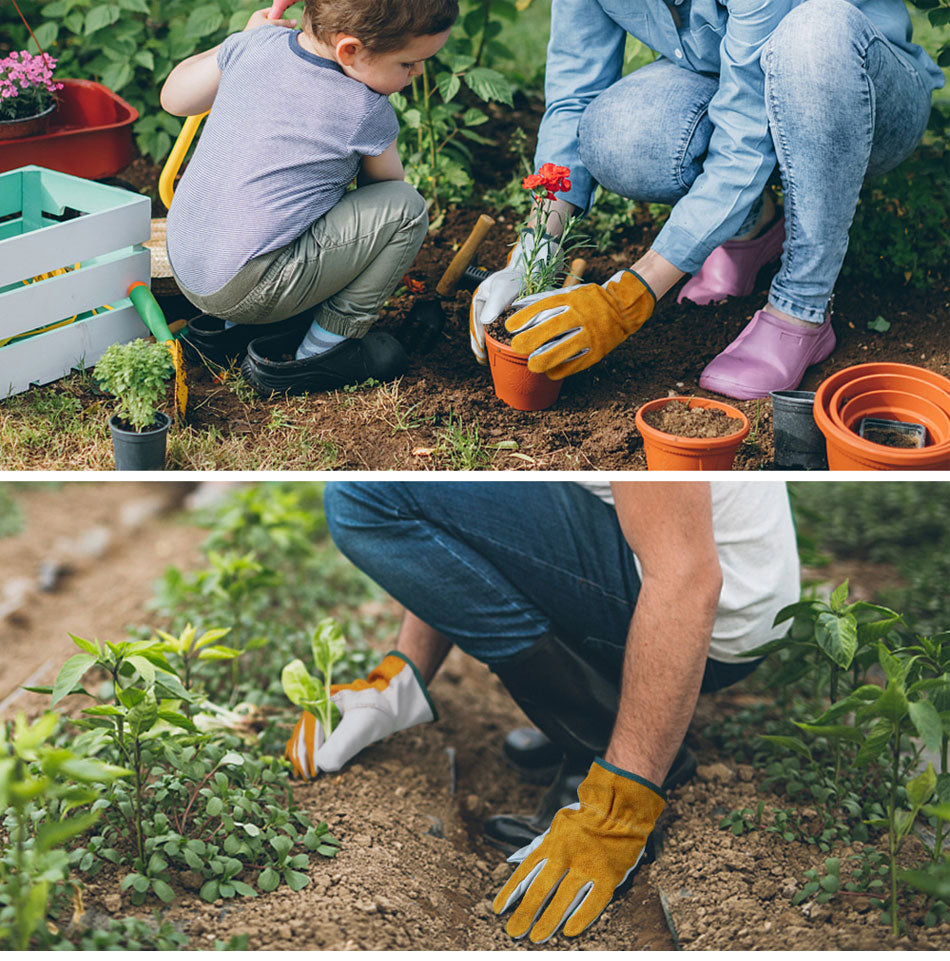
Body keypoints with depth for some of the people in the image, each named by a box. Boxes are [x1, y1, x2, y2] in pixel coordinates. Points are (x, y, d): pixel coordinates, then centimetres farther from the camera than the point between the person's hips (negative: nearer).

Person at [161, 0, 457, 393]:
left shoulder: (256, 43, 0)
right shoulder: (366, 114, -14)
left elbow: (173, 97, 17)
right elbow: (385, 184, 9)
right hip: (243, 291, -8)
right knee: (405, 209, -6)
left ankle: (230, 326, 20)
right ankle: (317, 353, 2)